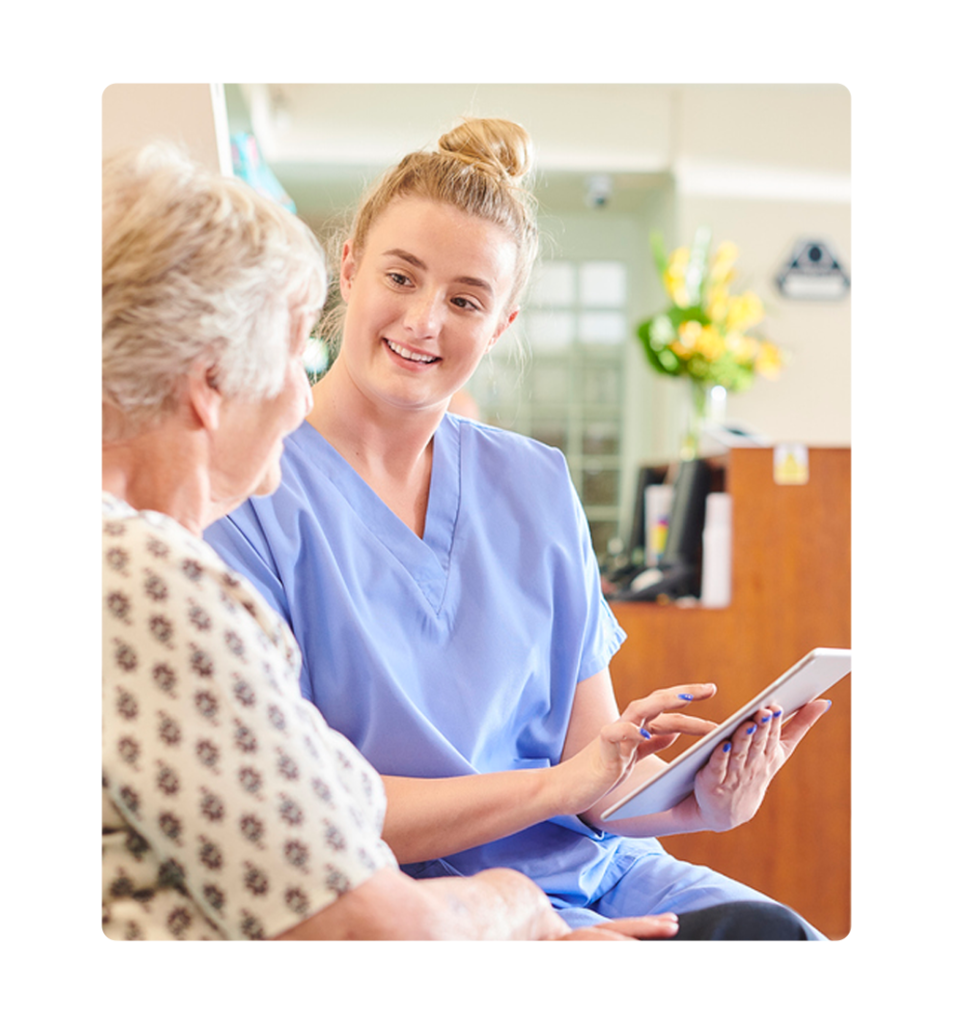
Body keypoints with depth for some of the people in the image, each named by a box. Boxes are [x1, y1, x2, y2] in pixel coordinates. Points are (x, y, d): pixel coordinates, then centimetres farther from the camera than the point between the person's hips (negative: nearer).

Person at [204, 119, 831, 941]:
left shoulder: (537, 487, 9)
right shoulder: (246, 495, -9)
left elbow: (596, 757, 6)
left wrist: (709, 799, -14)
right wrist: (560, 784, -17)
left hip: (591, 872, 6)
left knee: (773, 928, -20)